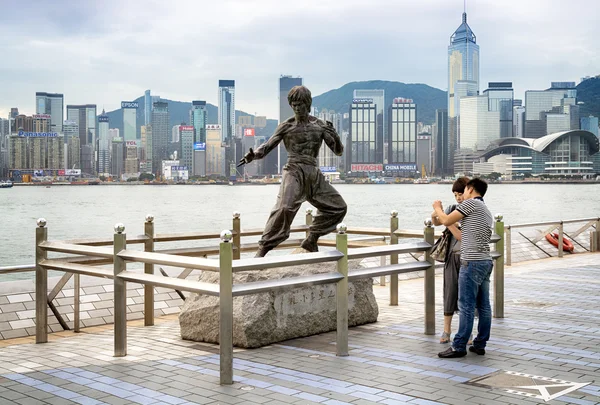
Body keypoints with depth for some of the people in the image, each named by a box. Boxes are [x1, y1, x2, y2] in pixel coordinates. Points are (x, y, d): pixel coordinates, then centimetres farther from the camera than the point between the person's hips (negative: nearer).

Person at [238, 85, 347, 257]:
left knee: (339, 207, 8)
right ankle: (262, 250, -24)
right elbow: (268, 146, 2)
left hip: (314, 174, 5)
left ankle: (311, 239, 18)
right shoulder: (286, 126, 1)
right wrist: (253, 155, -19)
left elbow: (339, 151, 8)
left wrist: (334, 134, -12)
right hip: (294, 172, -5)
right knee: (285, 207, -28)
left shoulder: (320, 125, 9)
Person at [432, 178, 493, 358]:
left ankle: (459, 347, -3)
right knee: (483, 305, 9)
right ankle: (480, 344, 13)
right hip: (485, 261, 9)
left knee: (466, 306, -6)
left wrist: (438, 208, 13)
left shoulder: (471, 203, -6)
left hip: (472, 262, -9)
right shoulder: (487, 213, 21)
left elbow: (446, 221, -6)